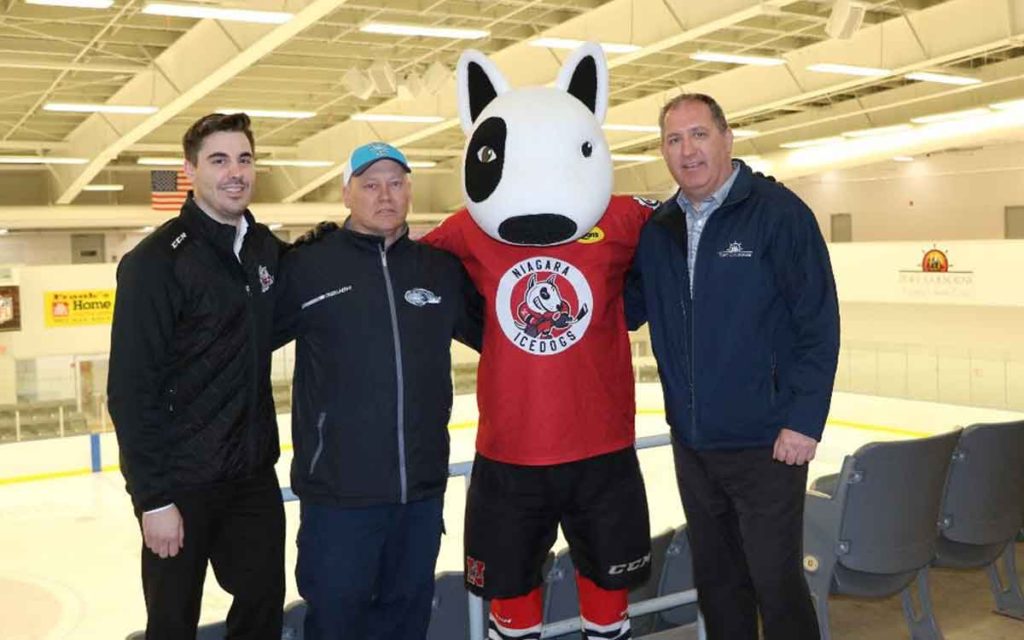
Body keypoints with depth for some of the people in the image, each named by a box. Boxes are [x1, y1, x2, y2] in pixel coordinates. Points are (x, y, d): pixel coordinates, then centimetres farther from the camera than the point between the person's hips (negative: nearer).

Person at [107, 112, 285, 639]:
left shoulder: (265, 246, 4)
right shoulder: (155, 260, -15)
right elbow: (131, 389, -16)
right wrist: (151, 497, -17)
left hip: (254, 472, 5)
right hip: (183, 481, -5)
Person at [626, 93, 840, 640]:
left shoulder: (777, 211, -10)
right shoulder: (657, 228, 7)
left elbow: (818, 323, -12)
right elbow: (627, 309, 11)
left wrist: (804, 420, -15)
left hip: (765, 443, -5)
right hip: (691, 441, 6)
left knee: (775, 580, 3)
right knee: (715, 579, 18)